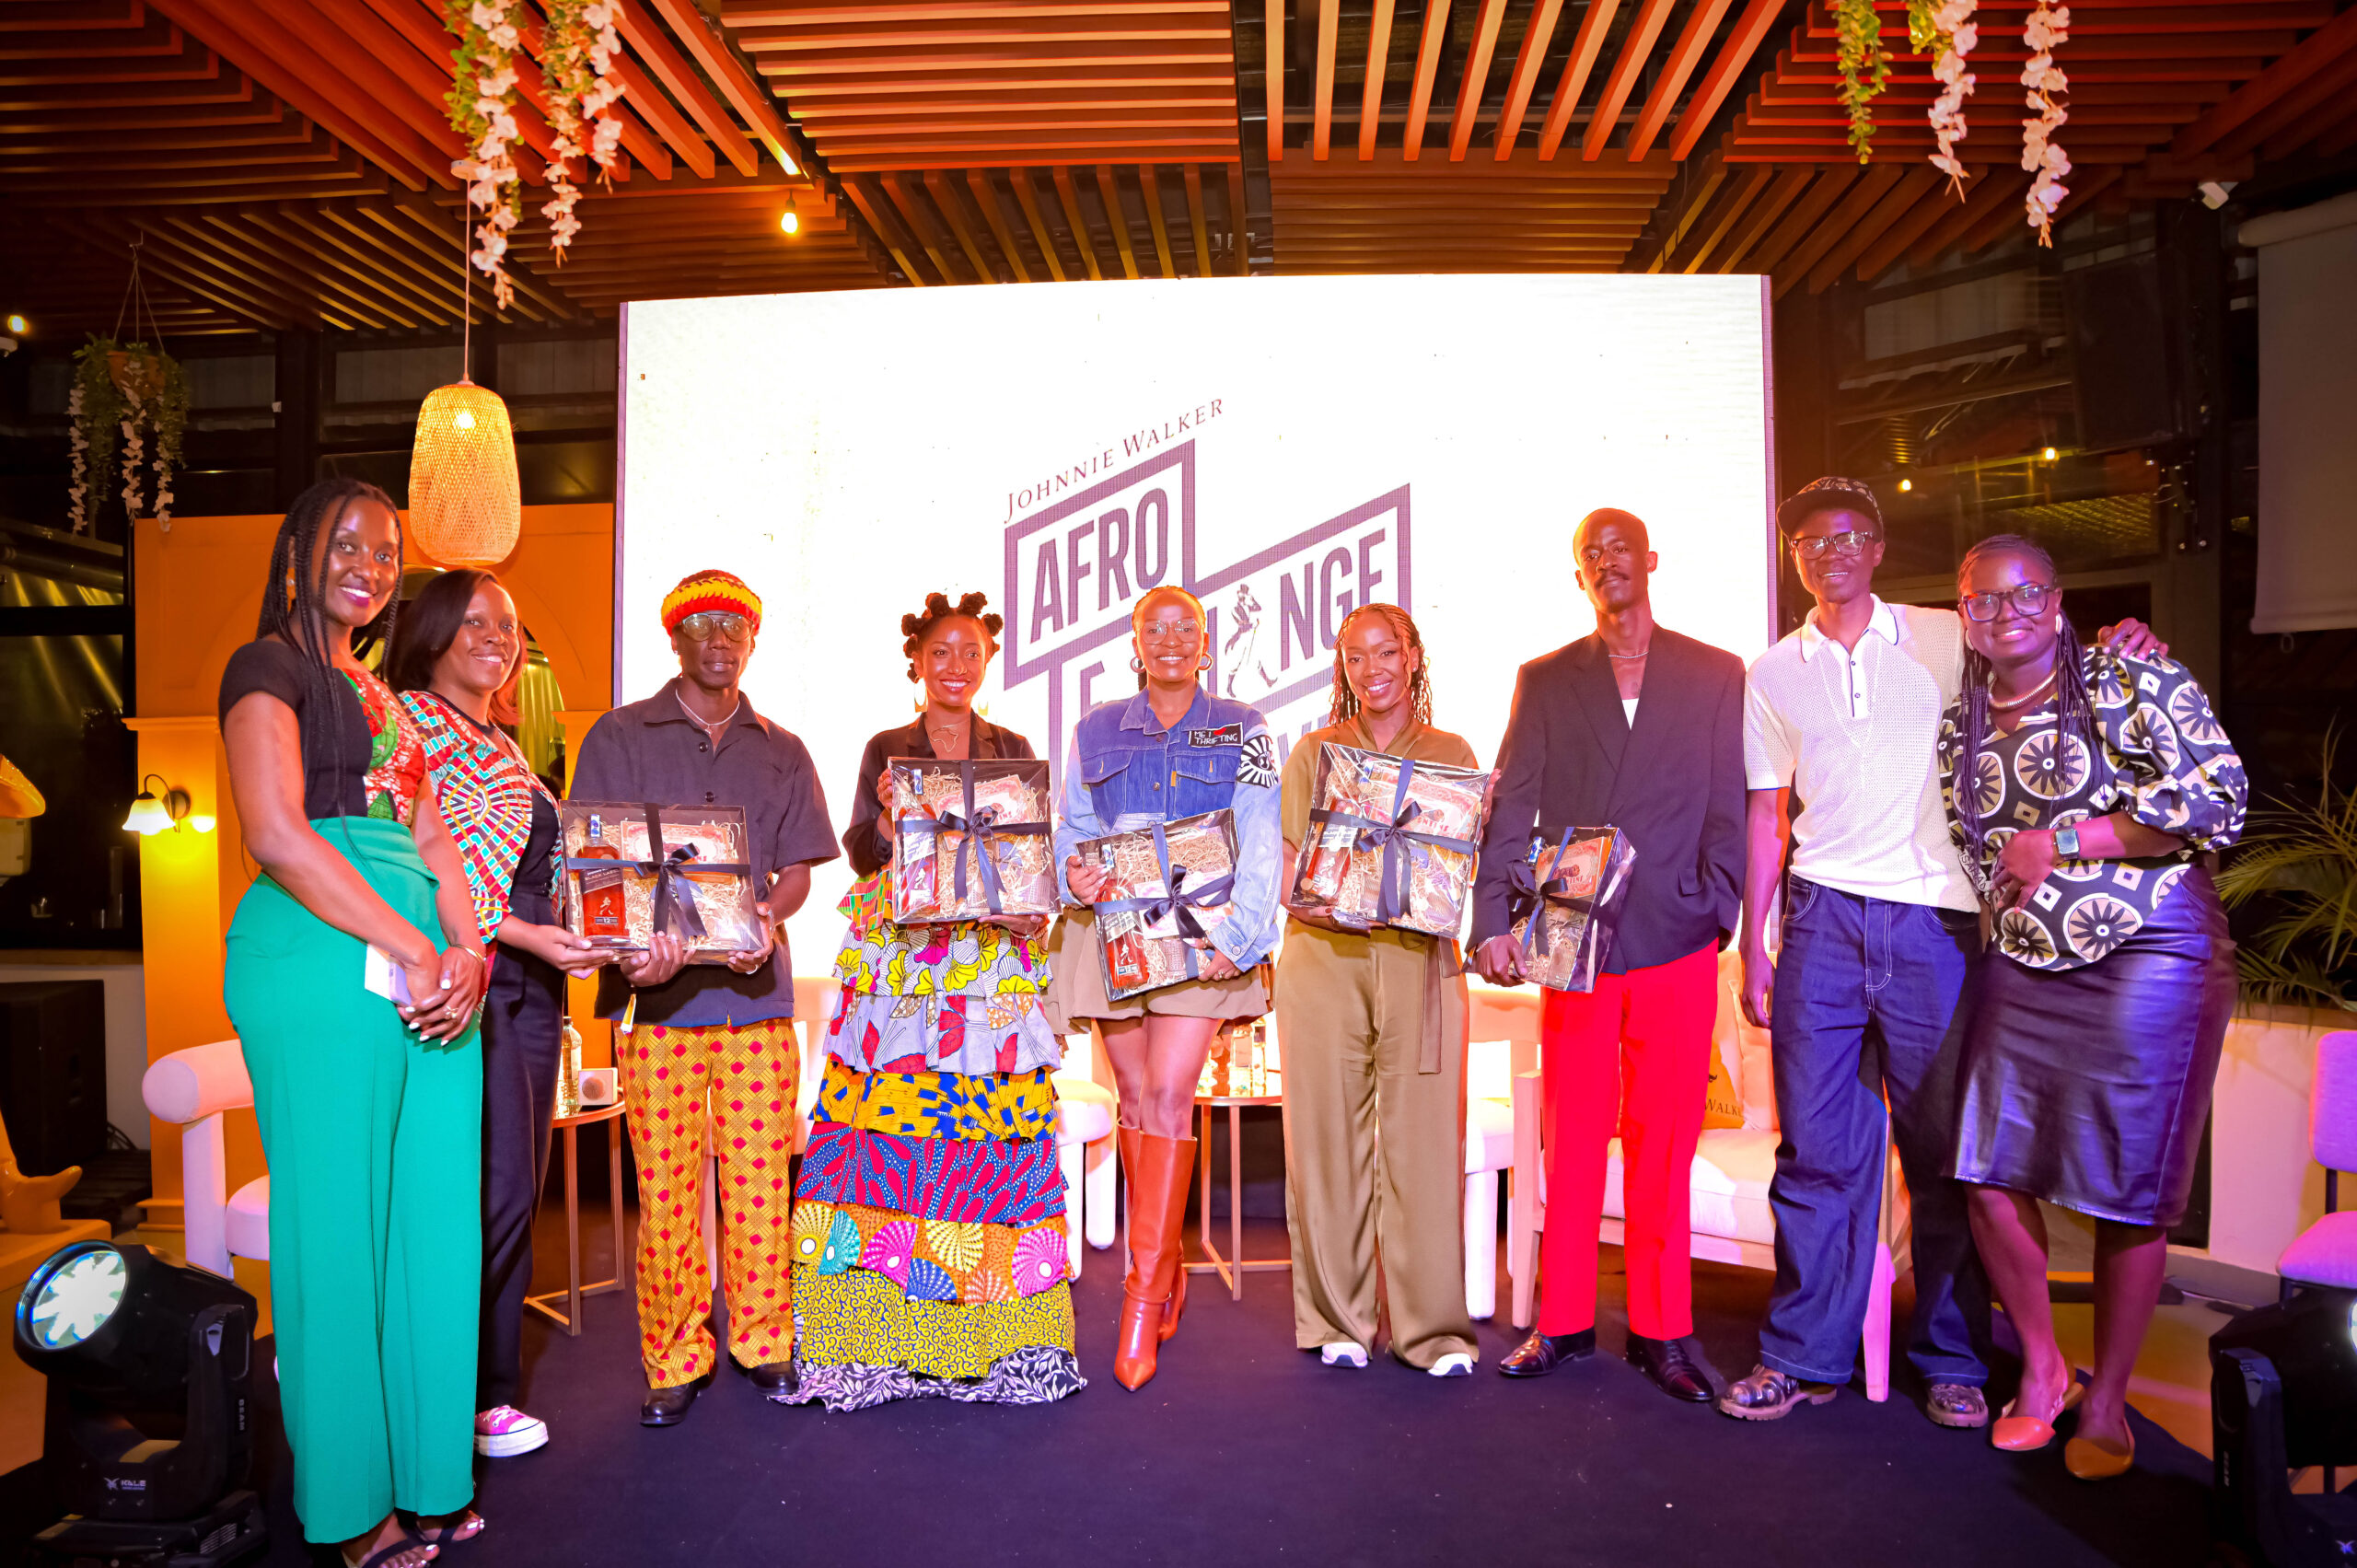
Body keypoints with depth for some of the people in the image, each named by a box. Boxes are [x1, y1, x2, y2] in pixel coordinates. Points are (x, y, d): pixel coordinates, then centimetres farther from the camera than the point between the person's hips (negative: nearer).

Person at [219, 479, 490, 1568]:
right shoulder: (269, 665, 1)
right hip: (320, 967, -7)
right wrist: (416, 951, -15)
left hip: (427, 971, 7)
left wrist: (467, 953, 0)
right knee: (338, 1231, 0)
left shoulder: (385, 696, 23)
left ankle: (429, 1480, 20)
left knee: (435, 1227, 8)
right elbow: (277, 836, -12)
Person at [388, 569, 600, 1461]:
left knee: (516, 1193, 9)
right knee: (488, 1189, -7)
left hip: (529, 984, 8)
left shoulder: (505, 752, 21)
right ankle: (471, 1395, 8)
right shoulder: (406, 724, -4)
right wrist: (520, 934, -18)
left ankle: (490, 1387, 20)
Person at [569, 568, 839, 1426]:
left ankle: (762, 1340, 21)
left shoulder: (781, 751, 14)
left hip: (756, 988, 2)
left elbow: (797, 868, 11)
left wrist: (764, 918, -12)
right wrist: (633, 945, -17)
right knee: (663, 1185, 1)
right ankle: (674, 1358, 17)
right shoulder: (619, 737, 8)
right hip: (656, 990, -1)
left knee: (760, 1177, 4)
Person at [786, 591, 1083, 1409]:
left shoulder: (1013, 751, 14)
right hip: (900, 961, 0)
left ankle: (991, 1335, 5)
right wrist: (886, 819, -15)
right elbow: (861, 854, 5)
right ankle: (884, 1330, 4)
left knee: (994, 1135, -4)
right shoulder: (886, 749, 11)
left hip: (995, 962, 1)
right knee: (888, 1126, -7)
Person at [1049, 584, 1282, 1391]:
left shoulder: (1241, 730, 7)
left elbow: (1260, 844, -1)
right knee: (1136, 1096, 5)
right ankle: (1166, 1265, 23)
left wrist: (1239, 934, -13)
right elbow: (1072, 828, 13)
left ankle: (1144, 1297, -7)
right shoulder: (1096, 731, 14)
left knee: (1169, 1093, -13)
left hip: (1199, 932, -2)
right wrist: (1072, 870, -10)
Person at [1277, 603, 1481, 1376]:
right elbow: (1286, 873, 6)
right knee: (1329, 1138, 2)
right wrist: (1330, 904, -14)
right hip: (1324, 958, 0)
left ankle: (1433, 1327, 8)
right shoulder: (1314, 751, 11)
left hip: (1419, 961, 0)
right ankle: (1337, 1320, 15)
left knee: (1423, 1137, -2)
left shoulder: (1452, 755, 11)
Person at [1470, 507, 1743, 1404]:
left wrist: (1715, 912, -4)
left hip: (1676, 944, 0)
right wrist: (1492, 919, -6)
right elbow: (1510, 810, 4)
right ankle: (1563, 1322, 19)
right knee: (1571, 1138, 6)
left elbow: (1730, 808, 6)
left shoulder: (1716, 676, 10)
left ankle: (1659, 1330, 19)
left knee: (1664, 1144, 5)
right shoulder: (1545, 681, 11)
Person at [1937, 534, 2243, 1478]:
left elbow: (2220, 799, -13)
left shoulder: (2132, 681, -5)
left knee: (2127, 1191, 1)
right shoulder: (1960, 728, 11)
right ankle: (2041, 1365, 23)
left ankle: (2106, 1402, 18)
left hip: (2148, 959, -5)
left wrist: (2060, 842, -14)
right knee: (1990, 1172, 1)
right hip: (2021, 969, 5)